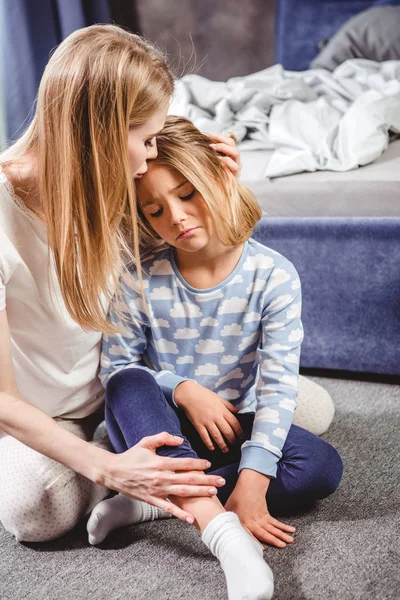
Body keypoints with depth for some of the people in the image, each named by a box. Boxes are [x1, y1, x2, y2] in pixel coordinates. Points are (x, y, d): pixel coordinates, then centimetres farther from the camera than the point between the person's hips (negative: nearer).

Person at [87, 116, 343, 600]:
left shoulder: (273, 276, -15)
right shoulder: (141, 283, -12)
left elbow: (278, 385, -19)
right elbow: (115, 367, -7)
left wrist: (253, 482, -28)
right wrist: (182, 389, -23)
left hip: (234, 424, 1)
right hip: (161, 430, 0)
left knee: (323, 467, -23)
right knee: (129, 384, -32)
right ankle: (221, 529, -43)